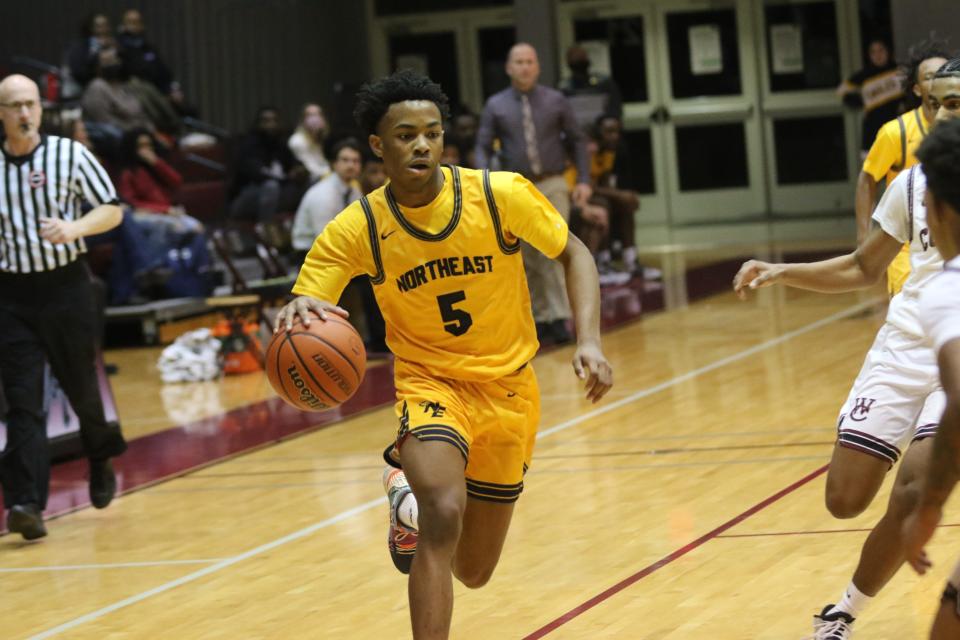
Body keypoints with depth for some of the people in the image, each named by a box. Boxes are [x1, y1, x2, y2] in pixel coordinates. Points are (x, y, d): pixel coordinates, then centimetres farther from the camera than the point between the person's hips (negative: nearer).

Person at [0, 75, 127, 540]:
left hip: (66, 287, -1)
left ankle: (102, 459, 42)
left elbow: (112, 210, -1)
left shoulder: (69, 154, -4)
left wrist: (75, 227, -19)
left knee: (81, 388, 12)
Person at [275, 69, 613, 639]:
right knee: (443, 517, -33)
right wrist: (297, 314, -42)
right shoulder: (355, 231, -16)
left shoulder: (502, 195, -16)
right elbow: (302, 313, -17)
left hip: (507, 387, 2)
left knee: (473, 571, 12)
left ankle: (415, 494, 44)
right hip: (429, 383, -2)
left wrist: (590, 341, -16)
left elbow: (573, 253, -2)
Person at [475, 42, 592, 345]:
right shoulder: (496, 105, 4)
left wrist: (583, 180, -1)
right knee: (528, 258, 6)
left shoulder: (556, 101, 4)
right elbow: (483, 147, 4)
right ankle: (540, 317, 16)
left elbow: (577, 141, 8)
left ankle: (559, 318, -10)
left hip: (552, 186, -1)